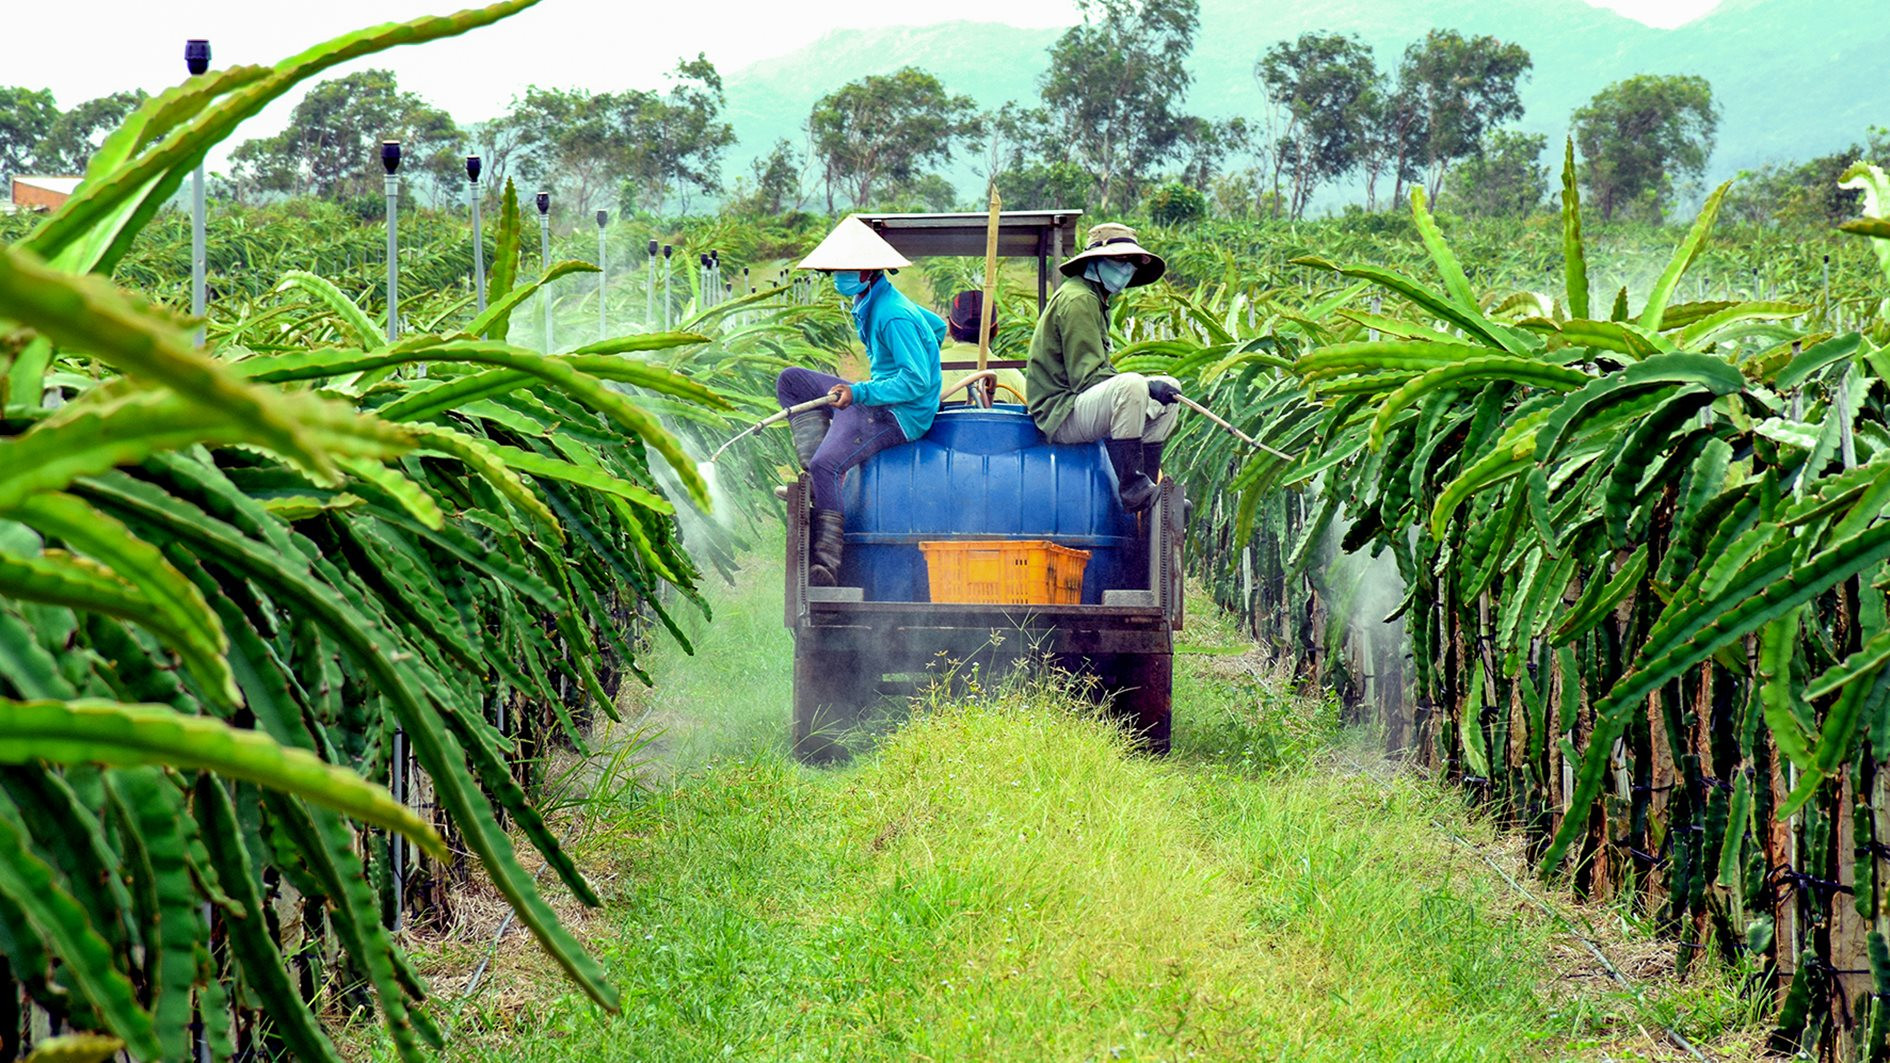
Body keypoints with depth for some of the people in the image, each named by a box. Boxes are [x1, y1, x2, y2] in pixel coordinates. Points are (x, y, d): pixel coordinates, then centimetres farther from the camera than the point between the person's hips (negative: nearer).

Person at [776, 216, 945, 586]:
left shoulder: (894, 317, -21)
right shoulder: (871, 304, 10)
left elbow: (917, 382, -26)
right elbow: (937, 326, 26)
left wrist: (860, 393, -27)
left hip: (899, 414, -11)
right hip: (873, 400, 11)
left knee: (825, 465, -30)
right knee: (790, 380, 10)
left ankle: (825, 565, -29)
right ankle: (815, 480, -4)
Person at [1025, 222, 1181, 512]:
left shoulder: (1095, 300, 22)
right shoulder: (1078, 299, -12)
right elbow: (1087, 377, -20)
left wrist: (1145, 388, 3)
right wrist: (1145, 387, -23)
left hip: (1080, 405, 11)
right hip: (1061, 414, -11)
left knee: (1169, 389, 12)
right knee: (1131, 385, -35)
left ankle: (1147, 483, 6)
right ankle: (1131, 487, -32)